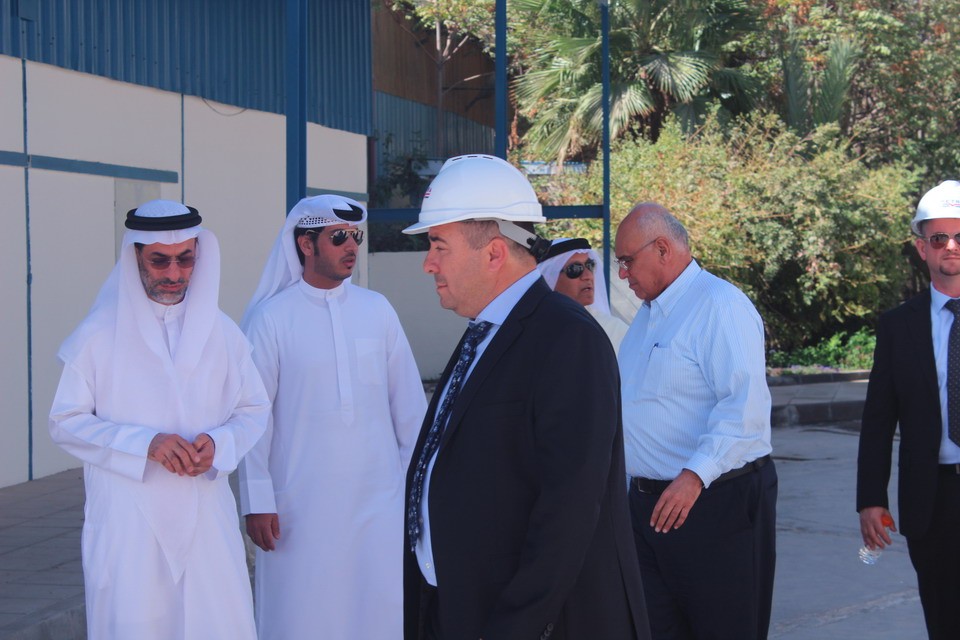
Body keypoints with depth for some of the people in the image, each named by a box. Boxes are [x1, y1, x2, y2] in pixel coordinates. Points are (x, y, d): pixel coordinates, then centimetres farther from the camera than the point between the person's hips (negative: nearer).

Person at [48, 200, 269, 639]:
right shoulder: (99, 335, -1)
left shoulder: (222, 332, 8)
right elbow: (66, 423, -3)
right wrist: (145, 443, -16)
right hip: (128, 518, -2)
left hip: (207, 516, 3)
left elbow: (253, 410, 13)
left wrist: (218, 443, -9)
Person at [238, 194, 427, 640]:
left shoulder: (377, 309, 3)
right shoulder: (271, 317, -5)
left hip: (379, 496, 2)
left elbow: (408, 402, 6)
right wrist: (257, 501, -6)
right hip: (302, 501, -2)